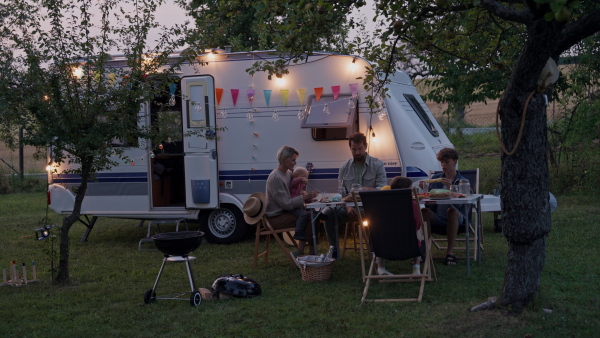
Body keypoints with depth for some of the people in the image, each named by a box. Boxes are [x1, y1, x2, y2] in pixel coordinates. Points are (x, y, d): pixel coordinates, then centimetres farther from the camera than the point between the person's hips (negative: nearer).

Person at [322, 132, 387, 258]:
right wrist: (348, 207, -13)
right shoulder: (344, 167, 10)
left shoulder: (377, 165, 2)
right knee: (327, 213, -20)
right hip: (350, 206, 3)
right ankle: (334, 250, -6)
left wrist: (366, 189, -26)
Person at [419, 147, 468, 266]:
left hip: (455, 220, -2)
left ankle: (450, 251, -29)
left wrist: (450, 188, -25)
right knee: (424, 211, -30)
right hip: (436, 219, 2)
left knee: (452, 210, -37)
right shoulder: (435, 178, 18)